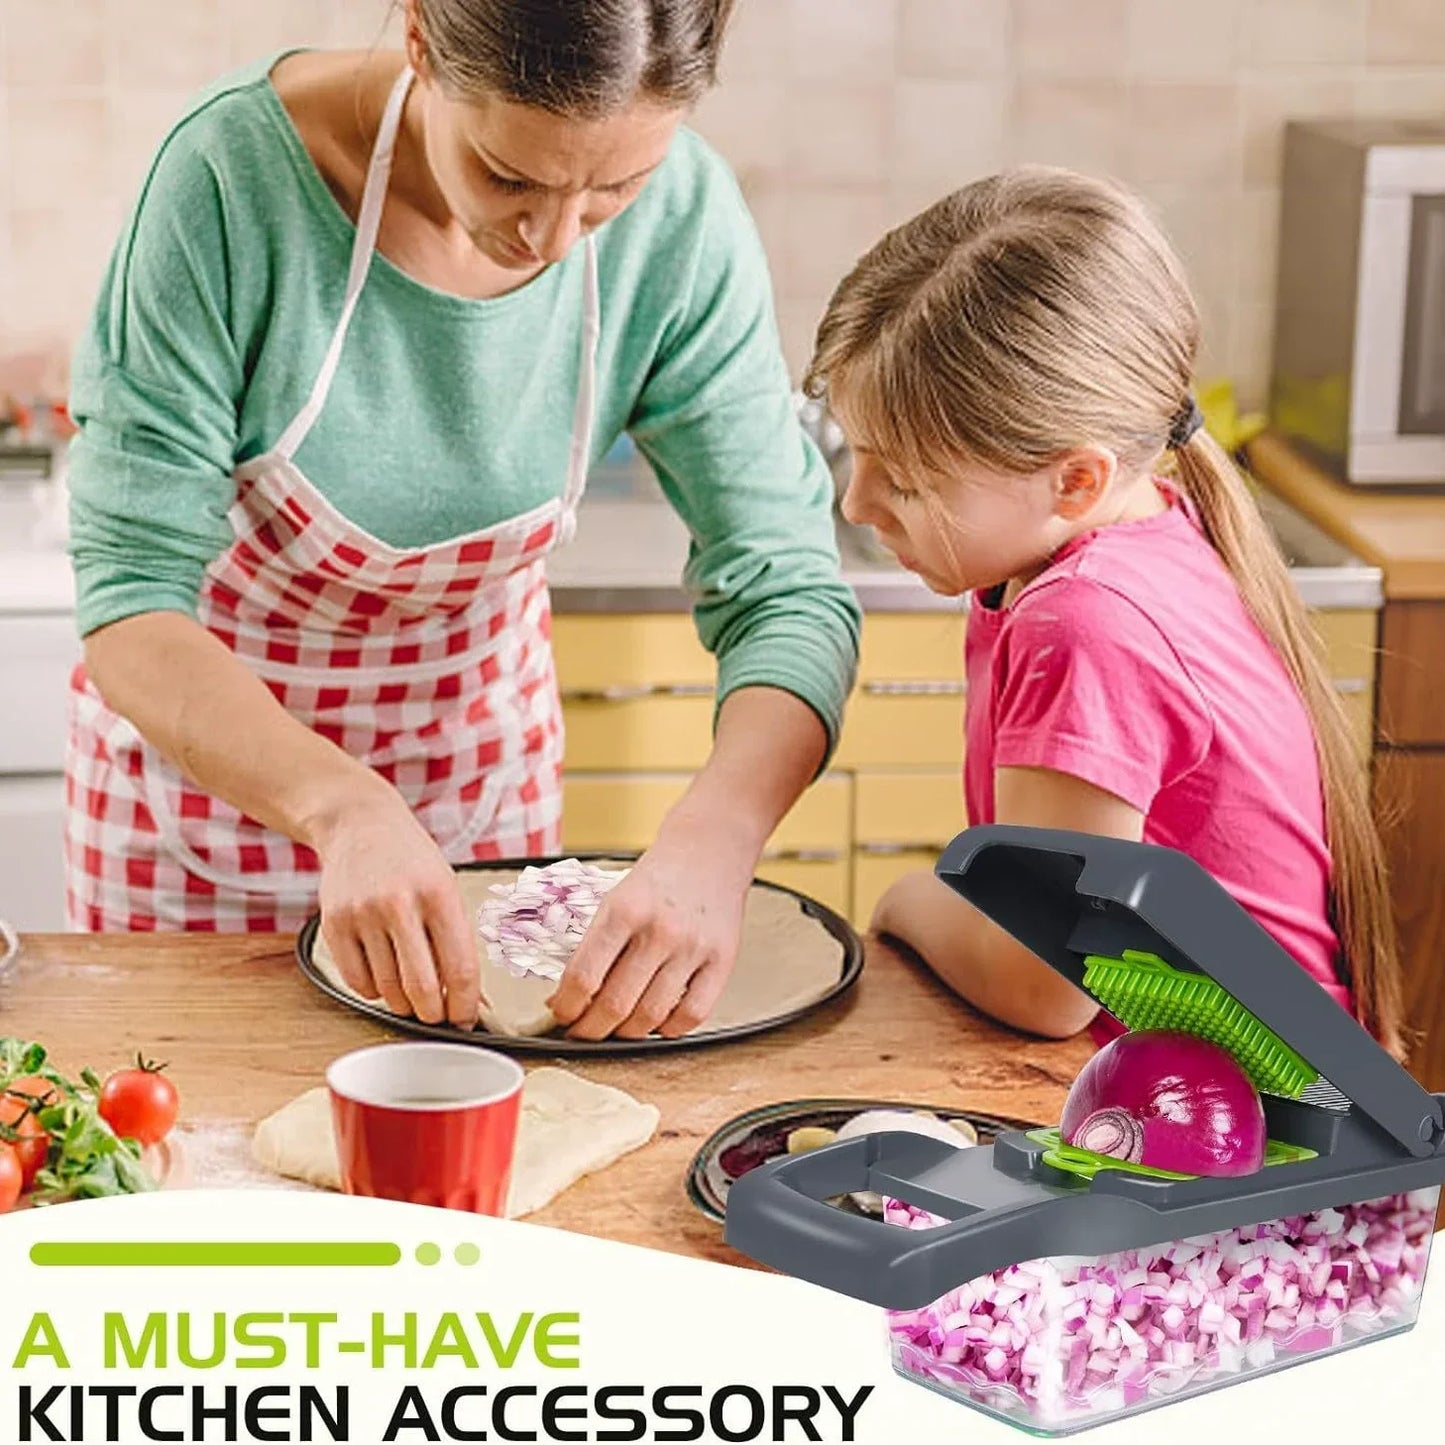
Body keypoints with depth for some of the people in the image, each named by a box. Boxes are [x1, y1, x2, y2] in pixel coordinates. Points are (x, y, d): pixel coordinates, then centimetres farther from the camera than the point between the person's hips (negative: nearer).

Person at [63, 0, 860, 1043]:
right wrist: (345, 809, -48)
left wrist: (713, 841, -42)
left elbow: (787, 591, -22)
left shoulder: (681, 222, -22)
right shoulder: (235, 175, -31)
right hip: (202, 741, -2)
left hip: (482, 745, 2)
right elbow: (132, 605, -30)